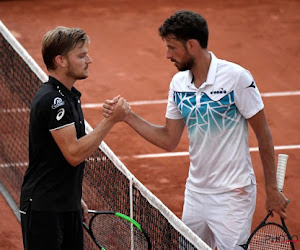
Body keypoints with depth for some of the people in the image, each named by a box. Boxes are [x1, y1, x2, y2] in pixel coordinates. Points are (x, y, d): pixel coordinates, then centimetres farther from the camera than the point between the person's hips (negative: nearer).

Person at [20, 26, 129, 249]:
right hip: (43, 209, -10)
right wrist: (111, 120, -21)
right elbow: (74, 154, -23)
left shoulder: (69, 96, 13)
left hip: (68, 206, 10)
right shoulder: (52, 100, -19)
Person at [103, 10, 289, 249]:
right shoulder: (178, 84, 4)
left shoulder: (236, 77, -16)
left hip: (232, 195, -6)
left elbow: (263, 134, -9)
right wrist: (128, 116, -1)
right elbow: (169, 140, 10)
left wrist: (272, 189, -6)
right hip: (196, 192, 6)